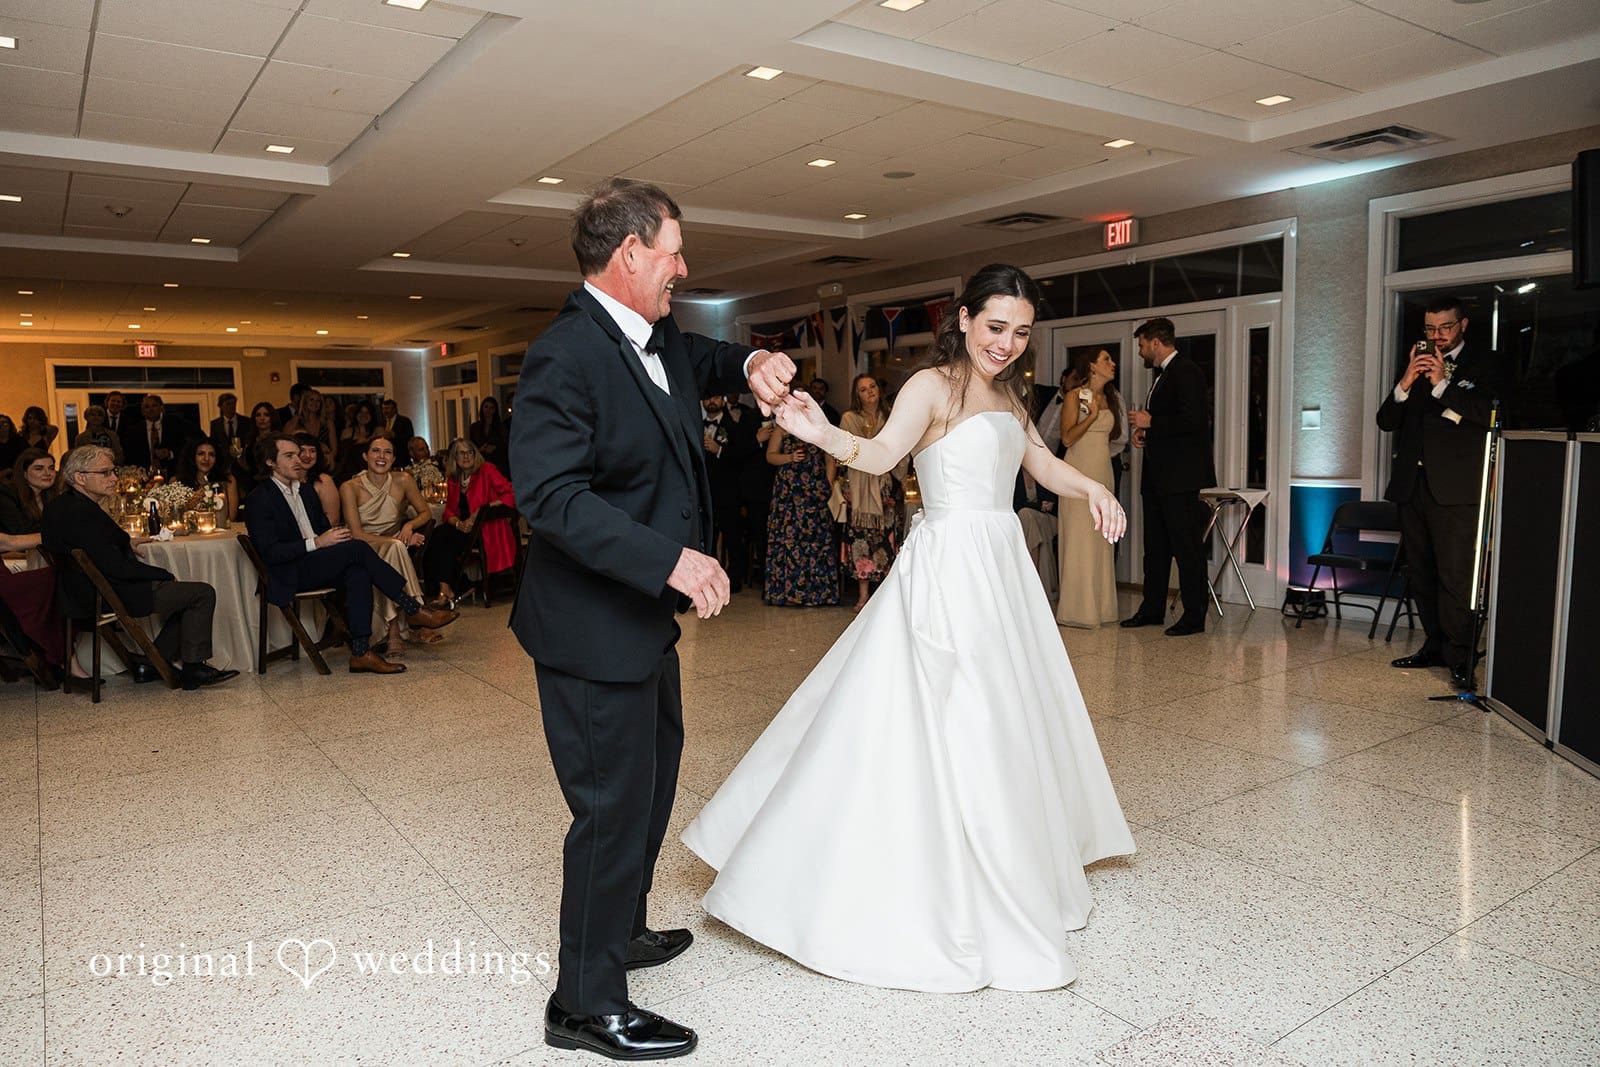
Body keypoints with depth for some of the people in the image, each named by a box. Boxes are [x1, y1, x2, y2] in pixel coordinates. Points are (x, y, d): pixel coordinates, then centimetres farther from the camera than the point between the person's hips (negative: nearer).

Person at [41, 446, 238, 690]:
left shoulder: (60, 505, 8)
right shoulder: (82, 513, -23)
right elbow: (115, 567, -24)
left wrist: (125, 543, 16)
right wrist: (166, 575, -14)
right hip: (112, 597, -11)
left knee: (186, 594, 19)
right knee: (203, 593, -8)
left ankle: (152, 665, 18)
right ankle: (193, 668, 1)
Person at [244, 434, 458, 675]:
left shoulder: (304, 490, 18)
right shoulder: (259, 499, -7)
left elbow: (323, 527, 23)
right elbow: (270, 553, -16)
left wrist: (335, 534, -2)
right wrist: (317, 543, -23)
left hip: (316, 563, 7)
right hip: (289, 576, -7)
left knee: (358, 571, -28)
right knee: (358, 548, -26)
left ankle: (361, 651, -32)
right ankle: (412, 609, -20)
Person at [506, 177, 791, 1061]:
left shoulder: (659, 341, 8)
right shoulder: (564, 356, -21)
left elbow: (704, 359, 28)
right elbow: (550, 493, -28)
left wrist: (750, 366, 5)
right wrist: (670, 559, -33)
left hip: (646, 619, 11)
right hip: (593, 629, -10)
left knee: (652, 779, 24)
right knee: (614, 805, 1)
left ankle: (620, 930, 45)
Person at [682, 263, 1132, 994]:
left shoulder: (1007, 394, 14)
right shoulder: (932, 386, -10)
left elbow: (1044, 467, 21)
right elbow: (882, 453, -26)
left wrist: (1093, 489, 2)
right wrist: (824, 434, -45)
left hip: (1001, 570, 9)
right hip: (949, 570, -9)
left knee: (1006, 721, 20)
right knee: (947, 729, -5)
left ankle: (1018, 872, 41)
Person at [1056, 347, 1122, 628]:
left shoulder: (1110, 398, 17)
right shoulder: (1075, 397, -5)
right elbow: (1067, 437, -12)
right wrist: (1092, 415, -17)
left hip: (1103, 473, 7)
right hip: (1080, 471, -7)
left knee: (1101, 542, 7)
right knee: (1079, 540, -7)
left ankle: (1099, 605, 13)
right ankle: (1077, 608, -2)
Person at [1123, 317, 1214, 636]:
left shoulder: (1186, 371, -11)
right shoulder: (1163, 374, 20)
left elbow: (1194, 420, -22)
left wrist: (1151, 423, -15)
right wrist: (1145, 431, 11)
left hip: (1180, 477, -10)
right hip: (1158, 477, 10)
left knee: (1187, 546, -5)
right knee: (1155, 546, 13)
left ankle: (1194, 616, 0)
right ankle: (1152, 609, 21)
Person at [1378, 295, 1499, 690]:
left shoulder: (1484, 364, 3)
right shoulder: (1415, 364, 16)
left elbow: (1489, 415, -11)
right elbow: (1386, 421, 8)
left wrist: (1442, 384, -16)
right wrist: (1405, 384, -8)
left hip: (1454, 488, -5)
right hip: (1412, 483, 5)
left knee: (1455, 576, -9)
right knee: (1421, 574, 11)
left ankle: (1460, 658, -4)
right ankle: (1435, 646, 21)